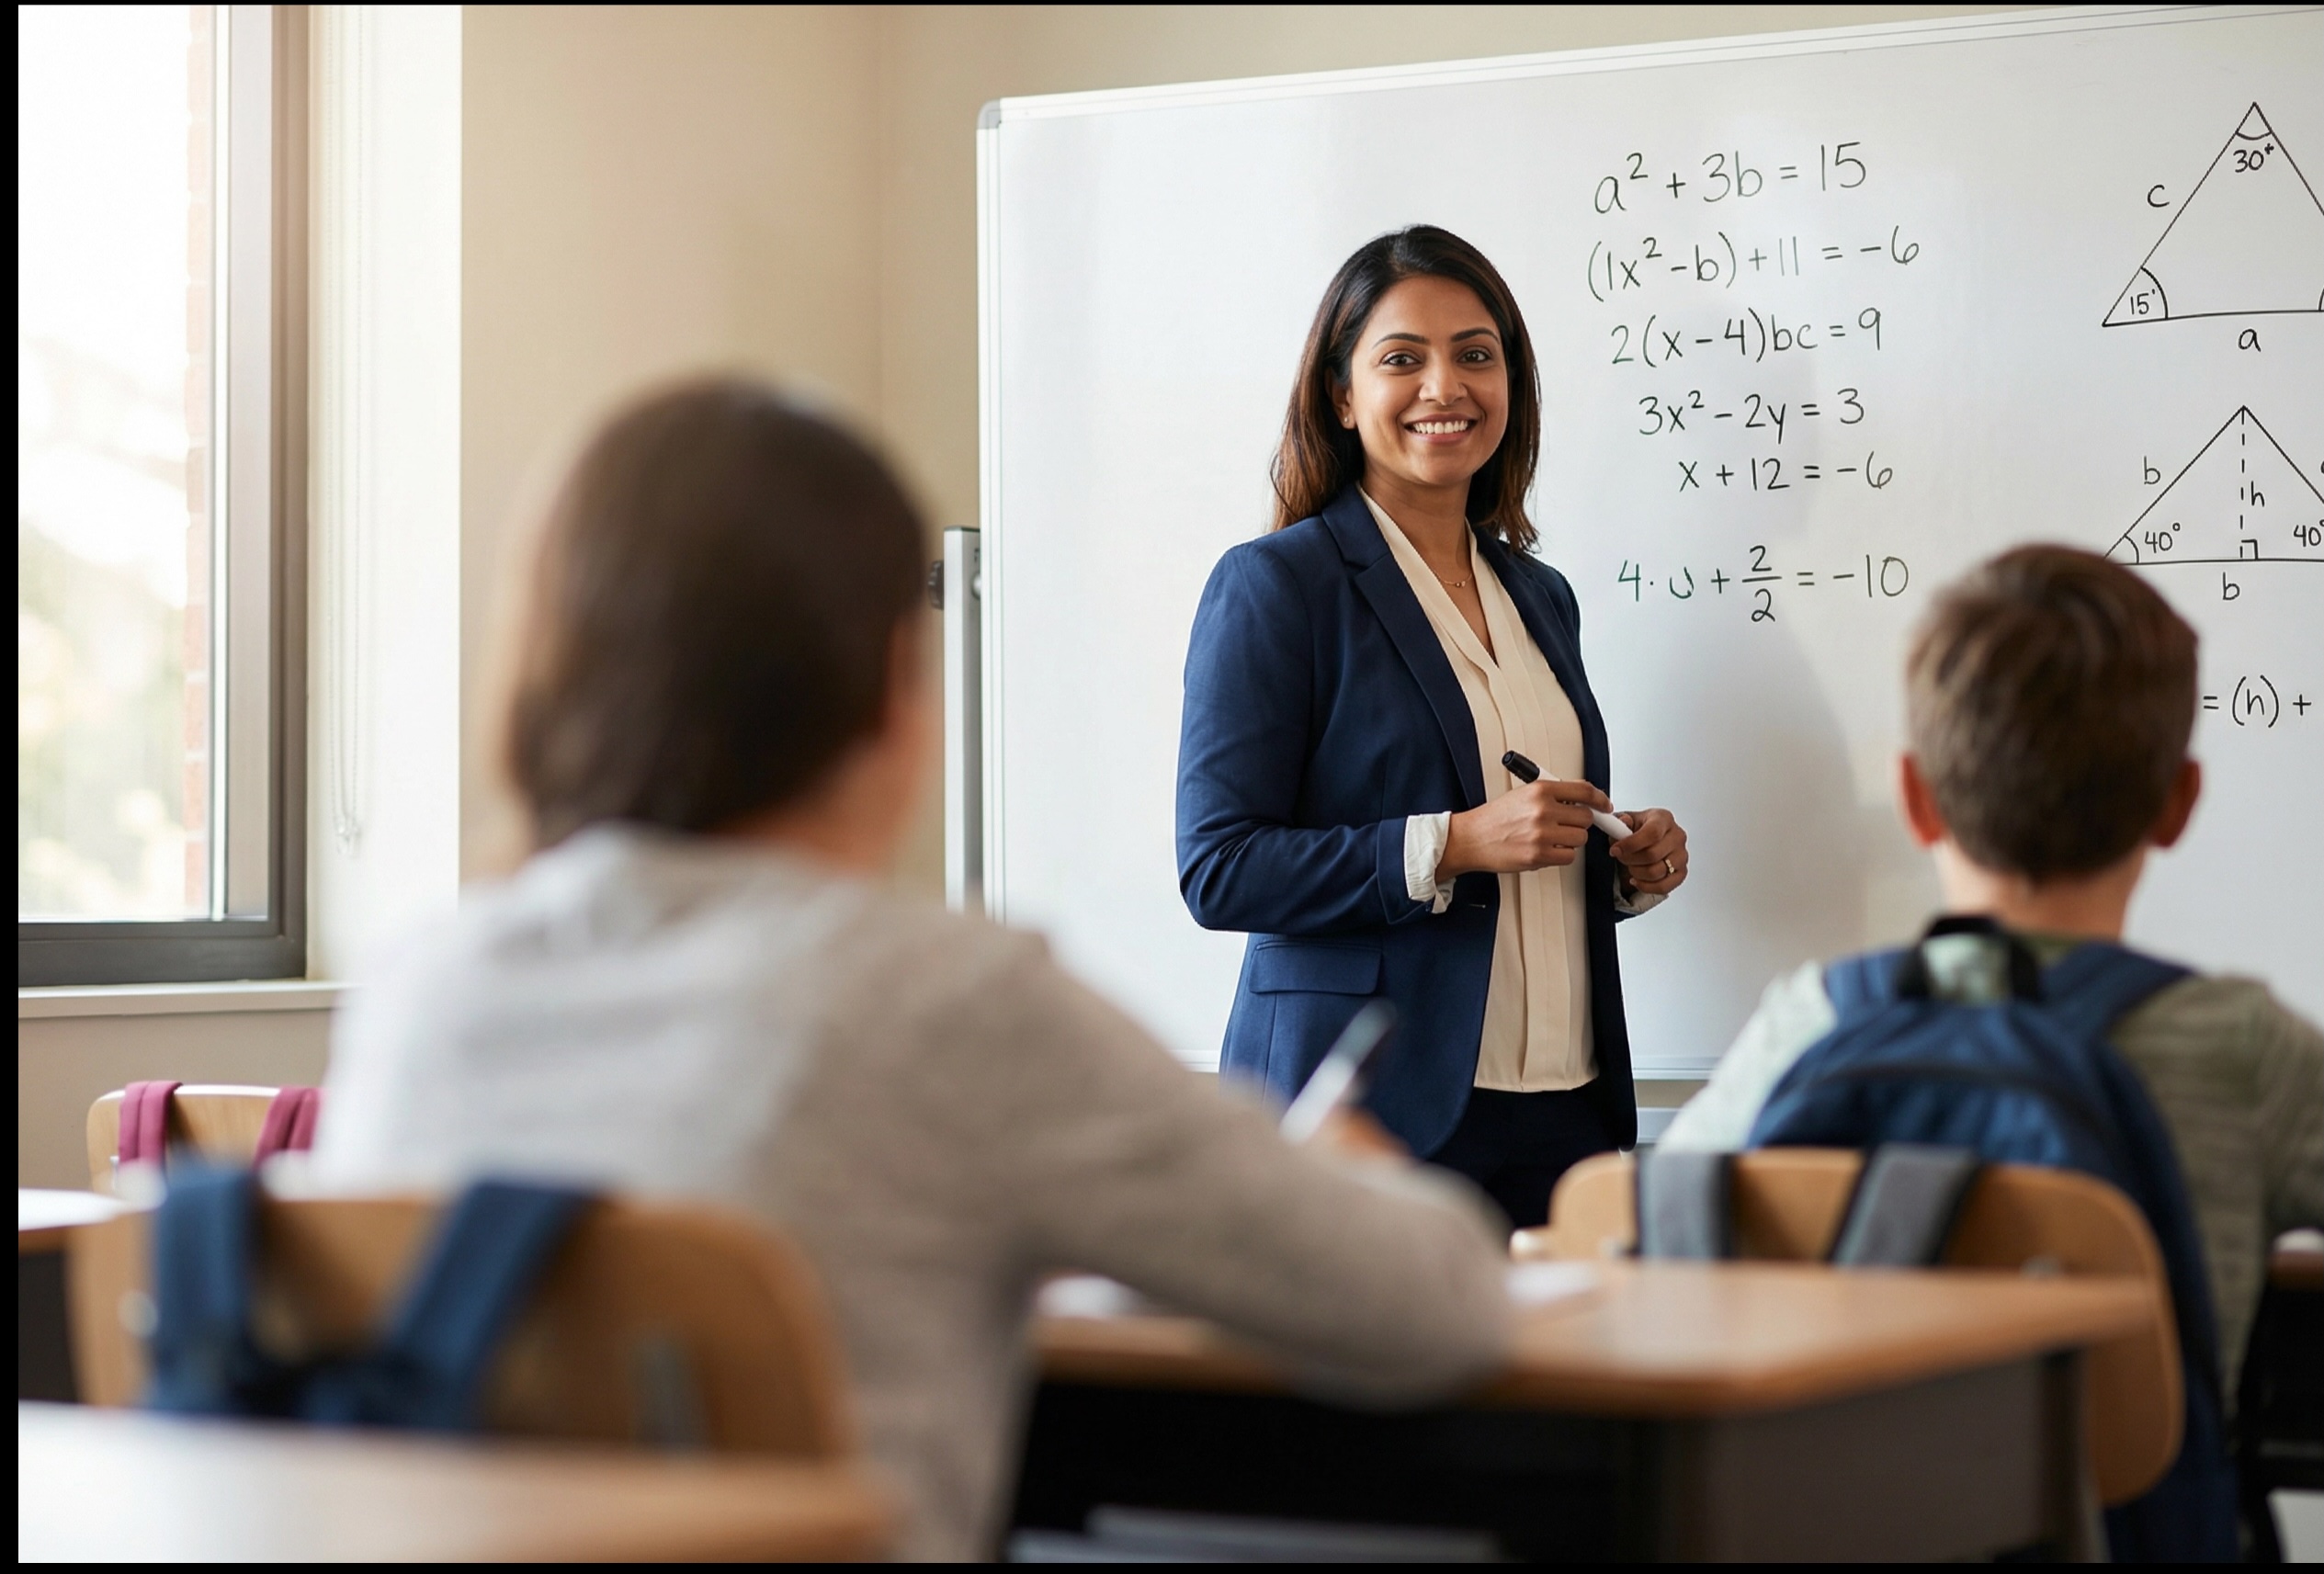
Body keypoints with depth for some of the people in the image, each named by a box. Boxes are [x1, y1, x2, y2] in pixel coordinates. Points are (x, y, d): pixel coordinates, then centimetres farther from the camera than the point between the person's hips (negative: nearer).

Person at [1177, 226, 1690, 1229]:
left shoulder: (1542, 598, 17)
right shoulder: (1274, 585, -4)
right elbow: (1218, 871, -11)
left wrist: (1627, 867, 4)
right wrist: (1453, 845, -19)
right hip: (1371, 1111, -6)